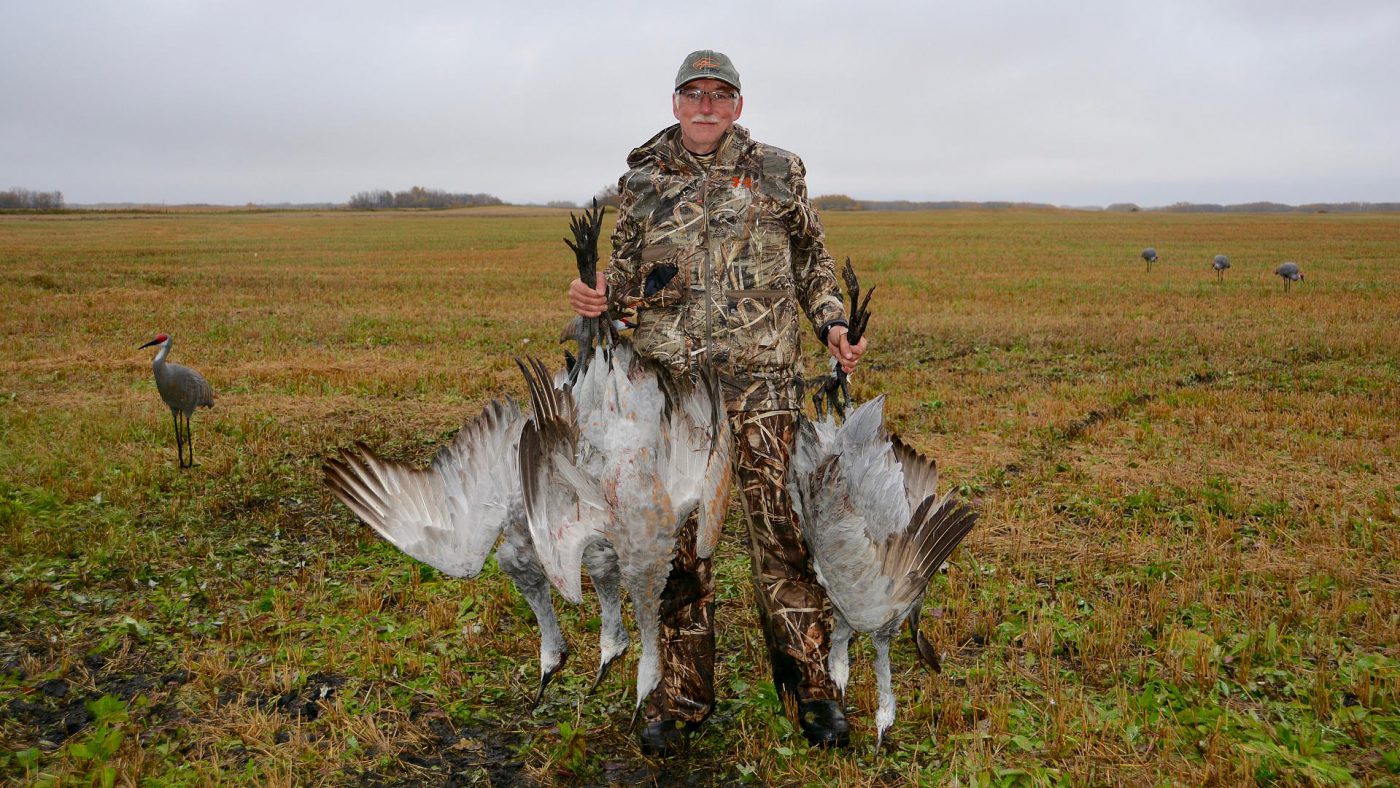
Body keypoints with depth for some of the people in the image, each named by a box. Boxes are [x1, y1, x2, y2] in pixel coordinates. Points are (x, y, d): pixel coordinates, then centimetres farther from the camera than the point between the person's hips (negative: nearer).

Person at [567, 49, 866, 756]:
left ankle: (809, 687, 16)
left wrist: (832, 324, 1)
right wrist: (600, 295, -5)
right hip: (668, 382, 2)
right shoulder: (642, 181, 11)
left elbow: (812, 262, 16)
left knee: (782, 531, -1)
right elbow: (627, 273, 17)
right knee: (674, 539, 6)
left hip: (761, 384, -1)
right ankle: (681, 695, 21)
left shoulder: (777, 173, 9)